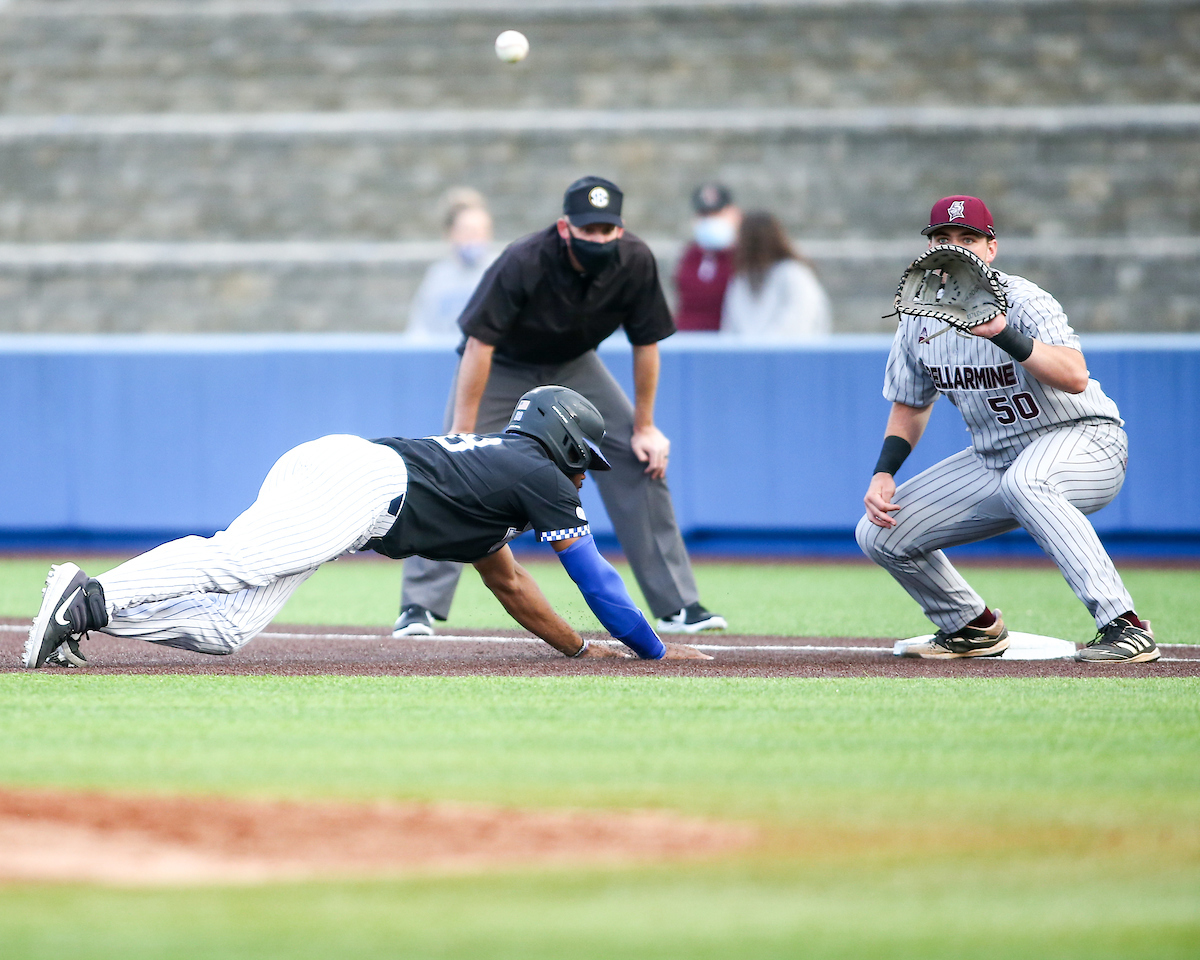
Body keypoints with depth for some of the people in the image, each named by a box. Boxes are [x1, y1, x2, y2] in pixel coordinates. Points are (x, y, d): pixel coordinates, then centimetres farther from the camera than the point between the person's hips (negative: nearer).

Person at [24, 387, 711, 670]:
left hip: (311, 466, 8)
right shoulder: (542, 476, 15)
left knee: (228, 628, -7)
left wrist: (579, 647, 56)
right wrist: (656, 650, 27)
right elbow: (597, 578, 16)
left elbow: (507, 581, 50)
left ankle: (88, 607, -23)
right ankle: (95, 597, -46)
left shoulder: (498, 463, 40)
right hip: (358, 482, -8)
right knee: (231, 560, -28)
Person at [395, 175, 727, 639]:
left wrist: (645, 427, -8)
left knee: (641, 459, -7)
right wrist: (462, 433, -33)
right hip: (502, 366, -3)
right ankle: (419, 606, -11)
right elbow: (479, 344, -32)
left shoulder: (635, 264, -25)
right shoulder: (523, 263, -36)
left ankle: (677, 605, 0)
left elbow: (645, 343, -11)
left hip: (573, 366, 3)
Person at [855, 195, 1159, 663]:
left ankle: (1125, 626, -42)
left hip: (1087, 443, -7)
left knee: (1024, 481, -42)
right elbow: (911, 405, 16)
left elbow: (1075, 377, -37)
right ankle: (975, 627, 23)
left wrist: (1002, 333, -49)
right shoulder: (920, 317, 1)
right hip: (996, 459, 7)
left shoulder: (1022, 300, -20)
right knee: (879, 532, -1)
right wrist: (883, 474, 1)